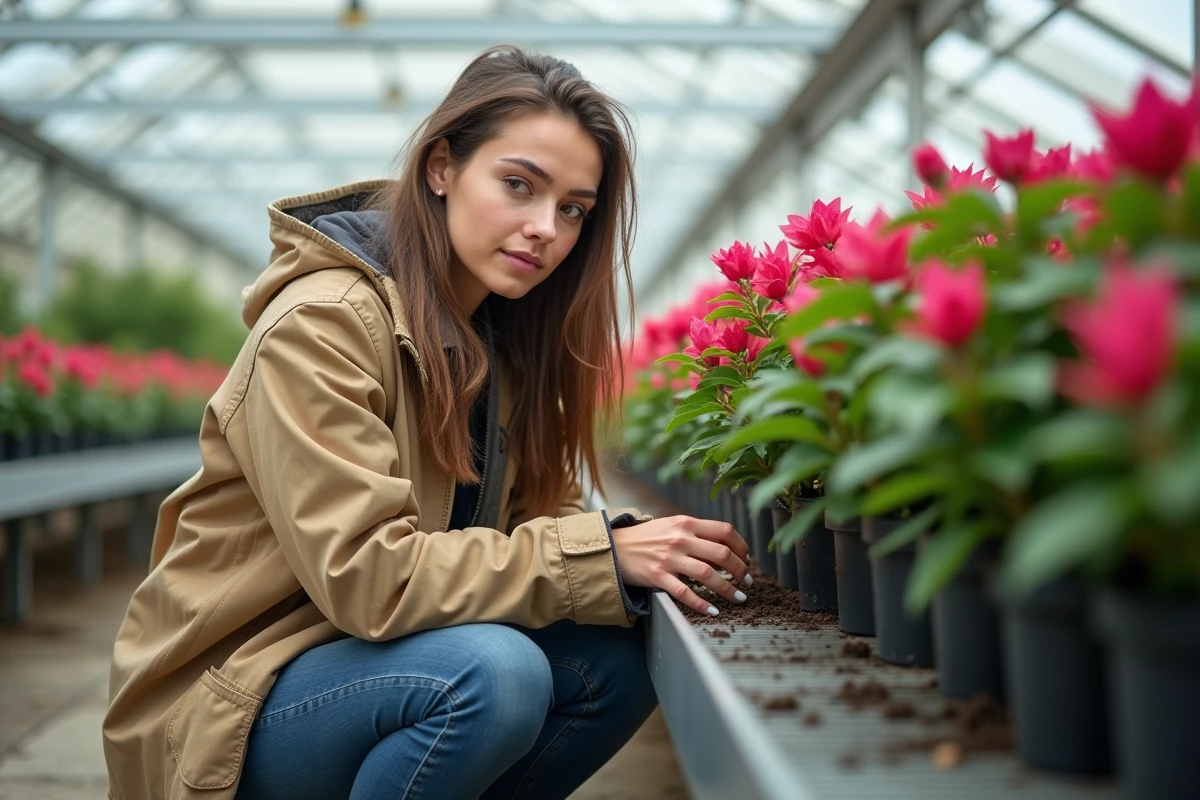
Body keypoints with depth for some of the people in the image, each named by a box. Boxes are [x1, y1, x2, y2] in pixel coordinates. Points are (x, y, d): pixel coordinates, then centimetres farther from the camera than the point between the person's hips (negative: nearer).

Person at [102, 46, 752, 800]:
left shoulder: (507, 334, 5)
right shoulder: (320, 325, -20)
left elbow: (540, 514, 1)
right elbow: (366, 573, -27)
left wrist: (649, 550, -21)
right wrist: (605, 557, -28)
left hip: (383, 649, 7)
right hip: (231, 706, -7)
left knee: (618, 659, -12)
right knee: (493, 672, -31)